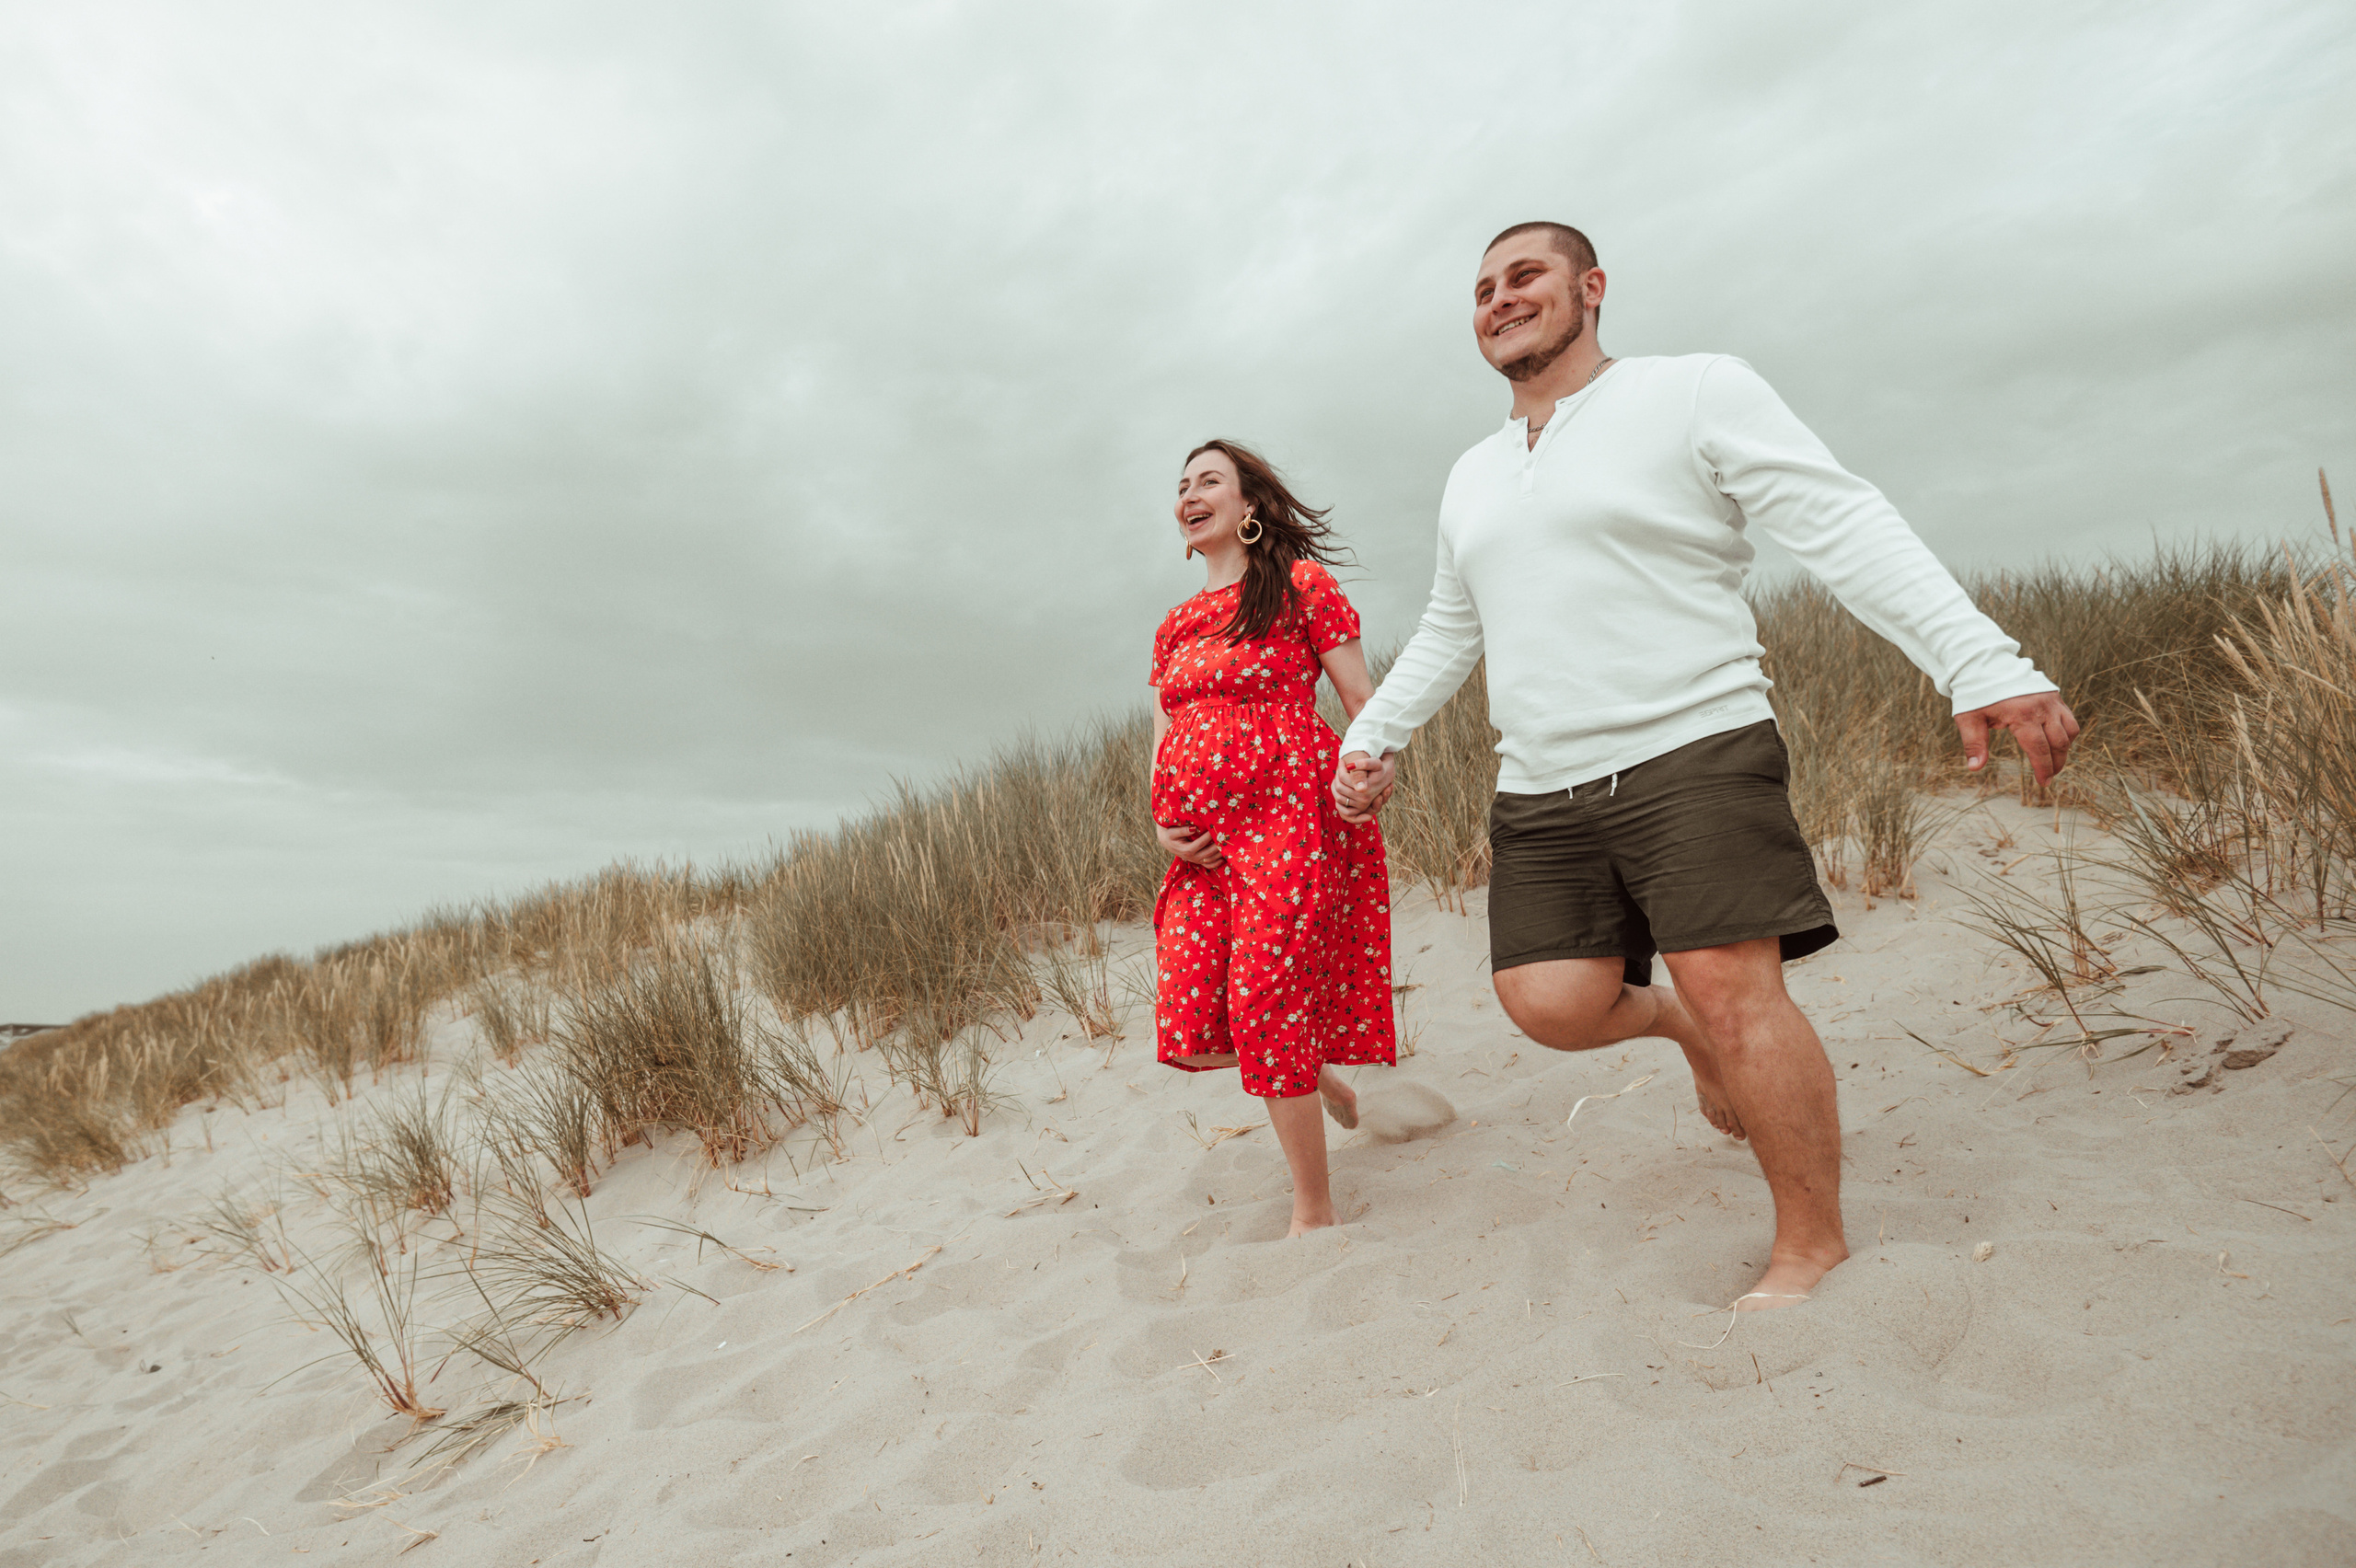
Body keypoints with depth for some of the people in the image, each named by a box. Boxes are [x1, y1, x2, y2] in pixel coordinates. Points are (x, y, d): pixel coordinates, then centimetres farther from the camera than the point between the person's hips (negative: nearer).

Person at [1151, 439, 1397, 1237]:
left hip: (1287, 816, -6)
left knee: (1268, 1012, -9)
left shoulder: (1301, 585, 3)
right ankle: (1316, 1072, 30)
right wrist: (1162, 824, 4)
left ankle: (1315, 1212, 10)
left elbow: (1362, 699, -2)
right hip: (1203, 842, 6)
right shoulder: (1175, 626, 20)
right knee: (1191, 1032, -2)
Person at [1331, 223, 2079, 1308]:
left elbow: (1846, 529, -9)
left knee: (1733, 990, -13)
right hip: (1538, 795, 6)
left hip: (1691, 755, -5)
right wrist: (1374, 735, 21)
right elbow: (1447, 630, 30)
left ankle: (1814, 1246, 6)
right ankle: (1679, 1024, 27)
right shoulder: (1473, 476, 19)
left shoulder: (1697, 393, 0)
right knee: (1550, 1002, -6)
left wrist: (1983, 665, -20)